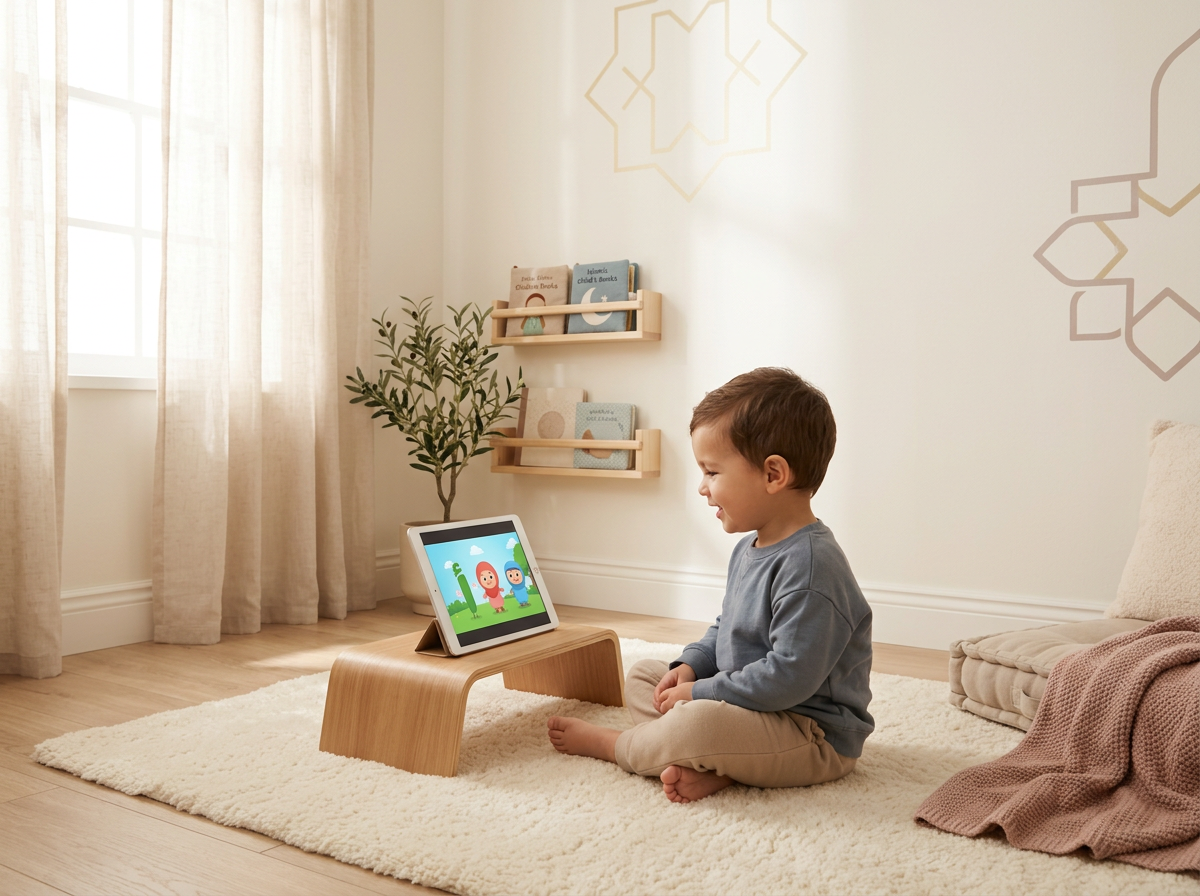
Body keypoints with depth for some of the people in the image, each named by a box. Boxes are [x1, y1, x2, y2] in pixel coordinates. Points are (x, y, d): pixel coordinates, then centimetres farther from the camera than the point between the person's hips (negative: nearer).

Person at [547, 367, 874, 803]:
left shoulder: (810, 566, -26)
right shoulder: (749, 550, 8)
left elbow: (788, 678, -30)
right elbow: (725, 629, 21)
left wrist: (699, 692, -20)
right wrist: (690, 666, 1)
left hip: (817, 738, -10)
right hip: (744, 704, 11)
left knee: (700, 723, -36)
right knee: (642, 674, 12)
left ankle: (611, 744, -4)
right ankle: (708, 765, -14)